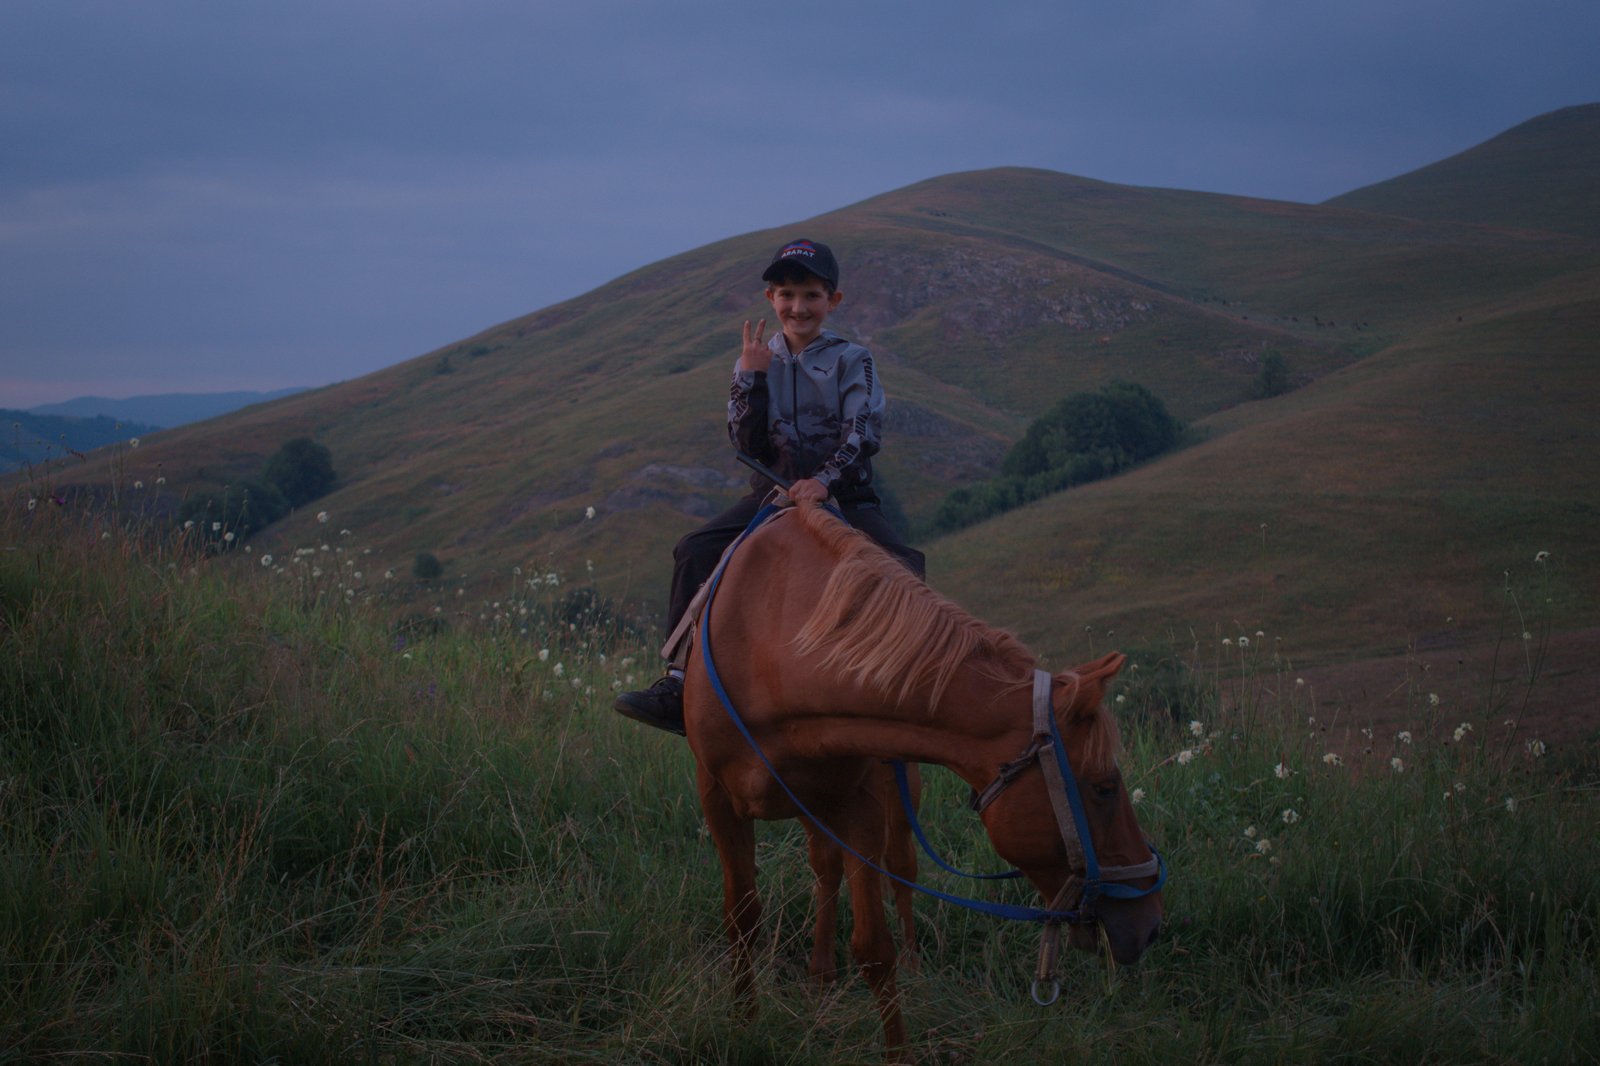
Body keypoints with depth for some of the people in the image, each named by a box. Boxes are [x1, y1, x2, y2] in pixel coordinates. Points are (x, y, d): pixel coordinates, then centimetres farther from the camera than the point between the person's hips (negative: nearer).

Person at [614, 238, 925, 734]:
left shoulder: (852, 360, 1)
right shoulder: (756, 362, 7)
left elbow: (863, 434, -11)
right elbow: (748, 444, -3)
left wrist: (825, 479, -27)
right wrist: (750, 377, -13)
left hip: (842, 493, -2)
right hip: (774, 491, 2)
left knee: (903, 564, -29)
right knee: (696, 552, -19)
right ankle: (679, 684, -19)